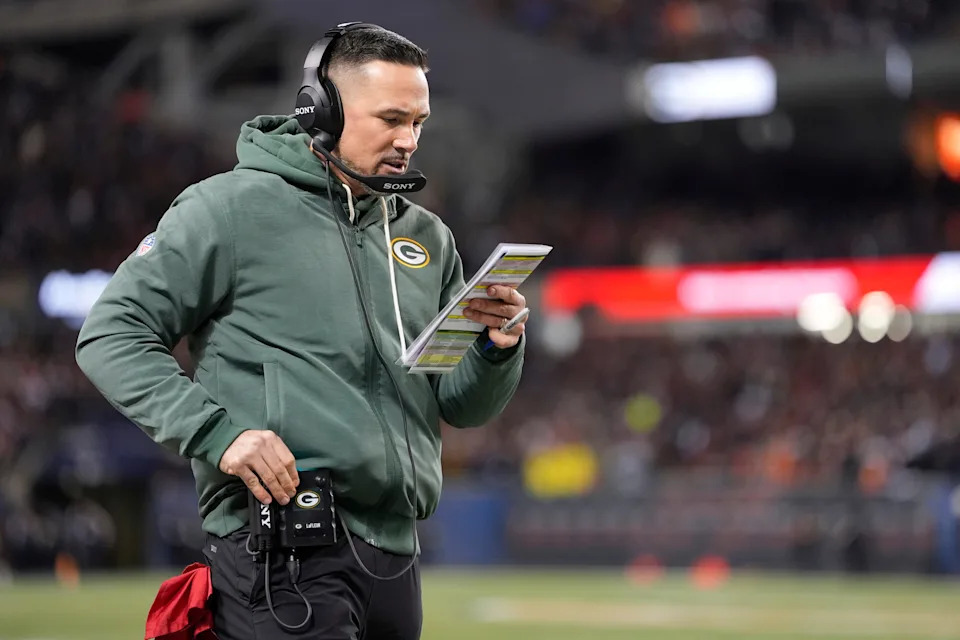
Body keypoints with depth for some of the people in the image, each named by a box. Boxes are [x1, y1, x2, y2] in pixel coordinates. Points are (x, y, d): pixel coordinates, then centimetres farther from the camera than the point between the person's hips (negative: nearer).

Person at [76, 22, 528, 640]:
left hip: (394, 549, 7)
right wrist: (216, 431, -16)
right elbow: (113, 335, -4)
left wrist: (498, 348, -5)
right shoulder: (230, 207, -1)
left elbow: (463, 407, 17)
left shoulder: (430, 237, 16)